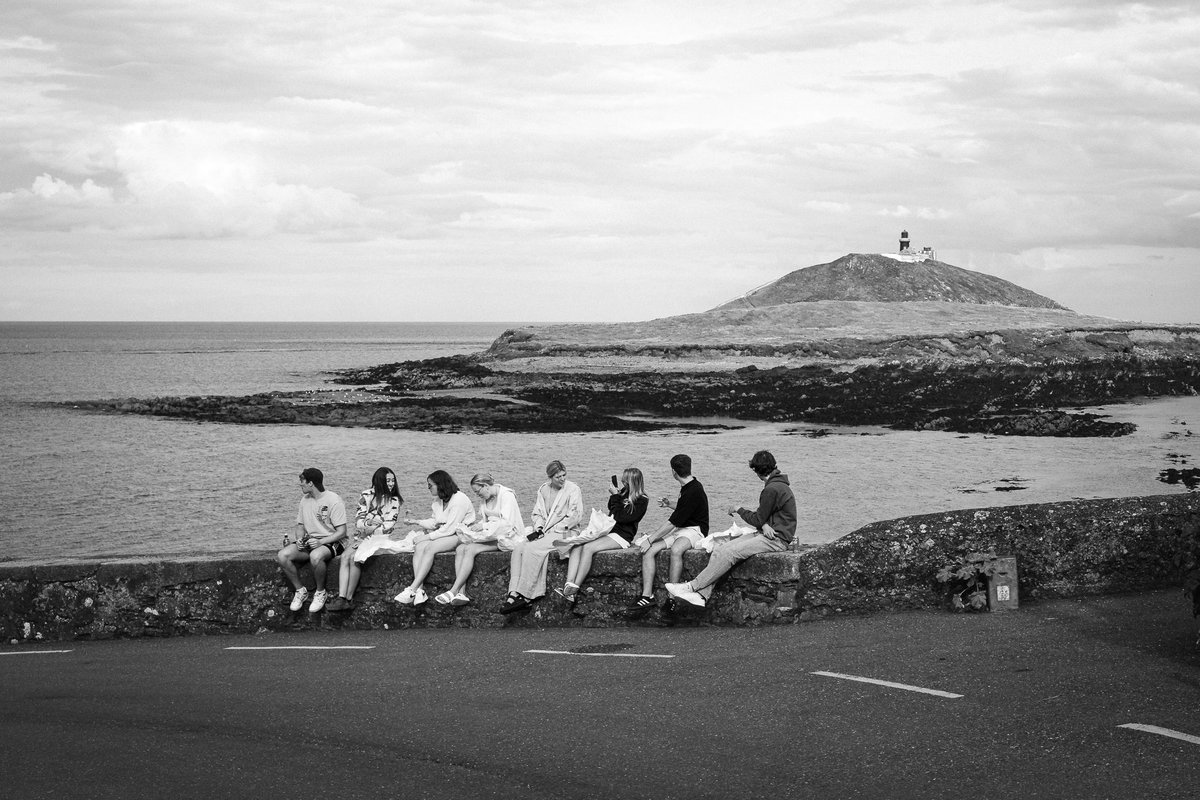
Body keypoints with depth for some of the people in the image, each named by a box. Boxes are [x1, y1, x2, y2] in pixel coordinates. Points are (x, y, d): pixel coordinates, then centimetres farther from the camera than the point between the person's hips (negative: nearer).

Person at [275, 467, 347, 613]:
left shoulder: (333, 500, -12)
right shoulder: (305, 500, 11)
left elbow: (341, 532, -15)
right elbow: (300, 525, 19)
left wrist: (320, 542, -27)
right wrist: (300, 539, -5)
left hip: (332, 541, -7)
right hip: (310, 541, 7)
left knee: (315, 556, -41)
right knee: (282, 556, -20)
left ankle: (320, 593, -15)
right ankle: (300, 590, -3)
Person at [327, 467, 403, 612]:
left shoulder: (394, 501, 3)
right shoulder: (366, 495, 10)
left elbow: (388, 526, -5)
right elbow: (358, 519, 8)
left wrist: (370, 531, -13)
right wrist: (370, 522, -10)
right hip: (359, 535, 3)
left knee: (354, 557, -29)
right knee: (345, 557, -25)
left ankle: (348, 599, -27)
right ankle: (341, 597, -36)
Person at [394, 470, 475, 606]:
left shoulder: (459, 500, -16)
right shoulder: (438, 500, 14)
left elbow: (450, 528, -20)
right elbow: (435, 522, 20)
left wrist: (427, 537, -19)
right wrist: (416, 522, 6)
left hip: (460, 535, -8)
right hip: (444, 533, 8)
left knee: (429, 548, -30)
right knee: (419, 547, -21)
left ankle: (412, 590, -32)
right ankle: (419, 590, -31)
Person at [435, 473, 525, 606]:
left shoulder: (506, 495, -11)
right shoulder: (485, 500, 16)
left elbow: (507, 522, -19)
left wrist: (484, 526, -20)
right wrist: (476, 526, 0)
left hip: (506, 536, -8)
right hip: (490, 536, 9)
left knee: (470, 549, -26)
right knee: (460, 549, -15)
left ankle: (453, 591, -27)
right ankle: (461, 593, -26)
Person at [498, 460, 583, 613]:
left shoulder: (573, 490, -4)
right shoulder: (543, 489, 14)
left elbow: (575, 516, -11)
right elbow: (537, 513, 18)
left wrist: (552, 530, -13)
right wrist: (538, 529, -3)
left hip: (564, 533, -6)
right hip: (545, 532, 6)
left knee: (532, 549, -30)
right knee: (518, 548, -22)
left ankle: (525, 596, -28)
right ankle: (514, 593, -31)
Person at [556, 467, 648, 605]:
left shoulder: (641, 501, -7)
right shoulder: (624, 494, 18)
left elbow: (620, 516, -14)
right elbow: (611, 510, 31)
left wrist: (615, 496, -7)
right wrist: (615, 495, 14)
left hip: (621, 536, -8)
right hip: (607, 531, 8)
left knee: (588, 548, -30)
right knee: (576, 546, -18)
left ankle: (575, 590, -31)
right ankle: (568, 587, -34)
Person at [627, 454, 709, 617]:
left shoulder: (694, 491, -19)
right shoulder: (688, 487, 11)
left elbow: (674, 522, -20)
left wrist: (650, 539, -18)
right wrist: (670, 505, 21)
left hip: (694, 530, -9)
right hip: (679, 530, 9)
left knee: (676, 550, -41)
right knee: (648, 551, -12)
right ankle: (647, 596, -21)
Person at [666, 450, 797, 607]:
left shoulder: (772, 489, -17)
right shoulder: (778, 485, 16)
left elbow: (758, 519, -13)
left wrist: (739, 510, 3)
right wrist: (763, 525, -10)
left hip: (775, 540, -10)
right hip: (765, 534, 10)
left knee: (729, 553, -22)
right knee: (720, 550, -6)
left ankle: (692, 587, -21)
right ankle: (701, 595, -18)